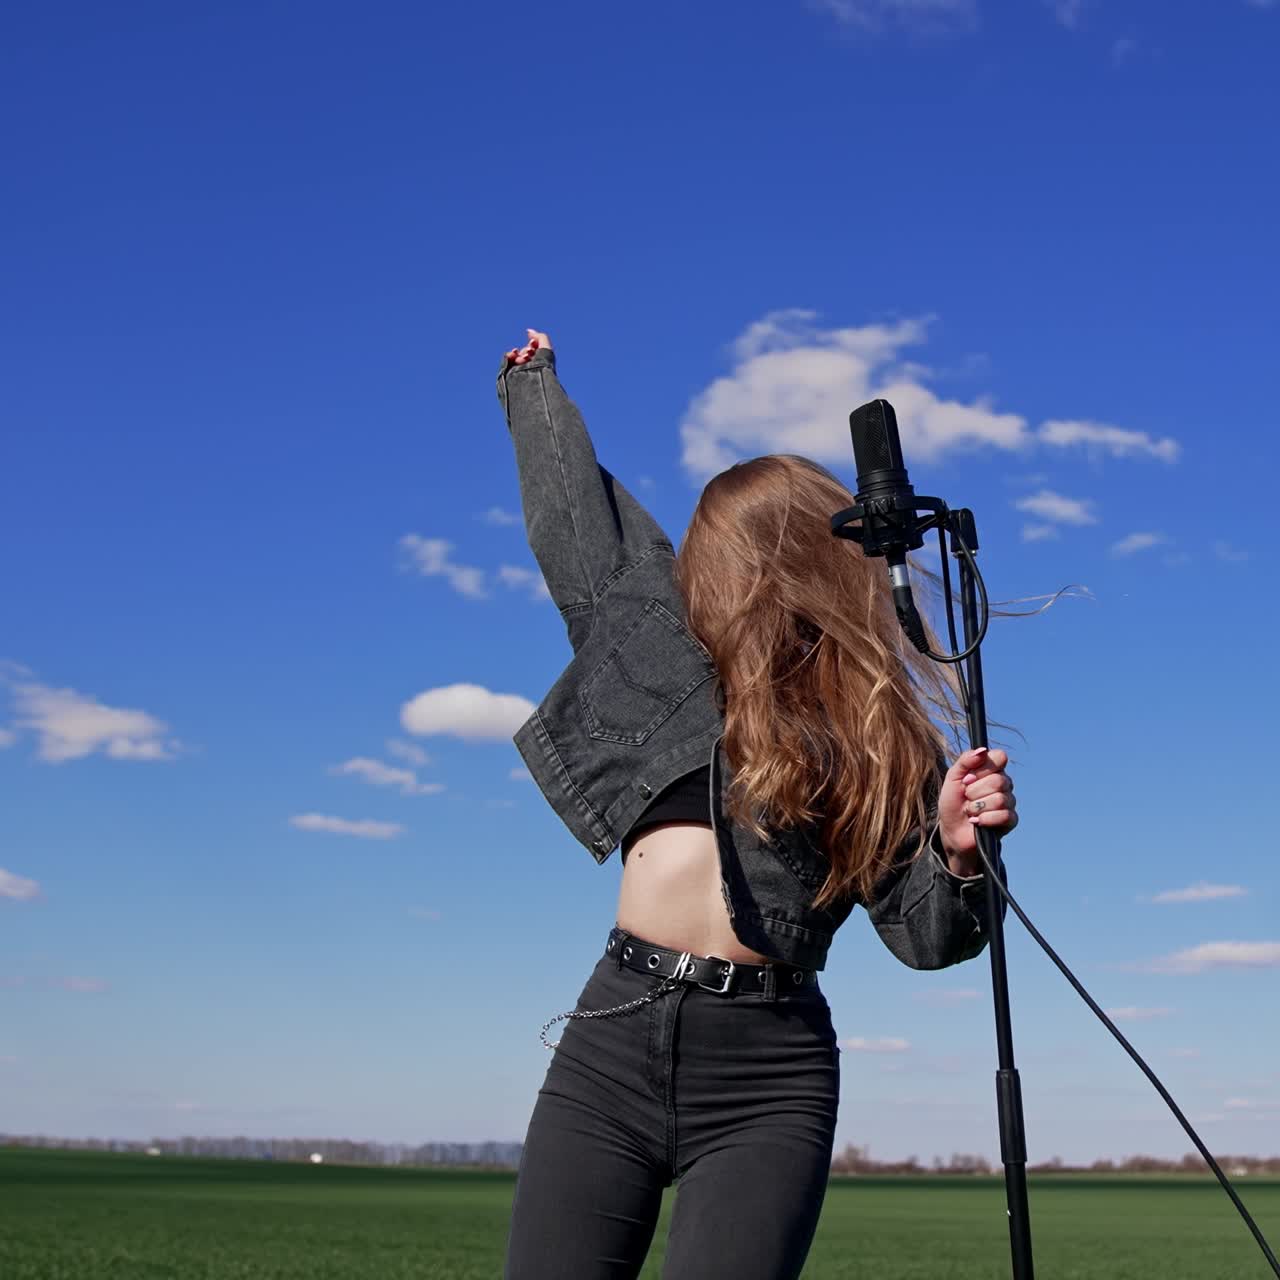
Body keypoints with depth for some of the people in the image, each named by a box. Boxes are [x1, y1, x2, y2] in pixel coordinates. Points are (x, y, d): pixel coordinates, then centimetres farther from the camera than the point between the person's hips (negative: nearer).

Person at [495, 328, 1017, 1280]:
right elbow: (576, 513, 26)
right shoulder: (675, 654, 14)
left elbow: (923, 936, 5)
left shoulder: (883, 740, 8)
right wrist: (534, 381, 39)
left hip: (765, 1078, -3)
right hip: (610, 1043, 3)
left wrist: (959, 849, -15)